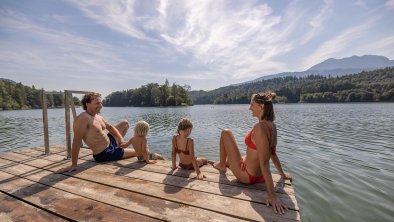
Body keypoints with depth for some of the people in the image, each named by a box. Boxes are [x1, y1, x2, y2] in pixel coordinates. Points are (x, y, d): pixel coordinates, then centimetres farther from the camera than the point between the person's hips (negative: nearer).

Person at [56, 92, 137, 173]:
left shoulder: (98, 117, 2)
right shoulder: (82, 119, -26)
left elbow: (110, 127, 15)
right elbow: (76, 142, -28)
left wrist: (120, 138, -2)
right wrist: (74, 165, -27)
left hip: (110, 142, 9)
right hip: (104, 154, -9)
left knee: (125, 123, 19)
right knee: (136, 152, 1)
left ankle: (118, 145, 27)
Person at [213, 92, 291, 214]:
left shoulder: (260, 127, -29)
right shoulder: (272, 125, -2)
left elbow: (264, 163, -30)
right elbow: (273, 153, 8)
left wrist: (272, 195, -26)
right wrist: (282, 173, 22)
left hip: (246, 176, -8)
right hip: (260, 176, 8)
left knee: (225, 132, 1)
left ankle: (222, 165, 20)